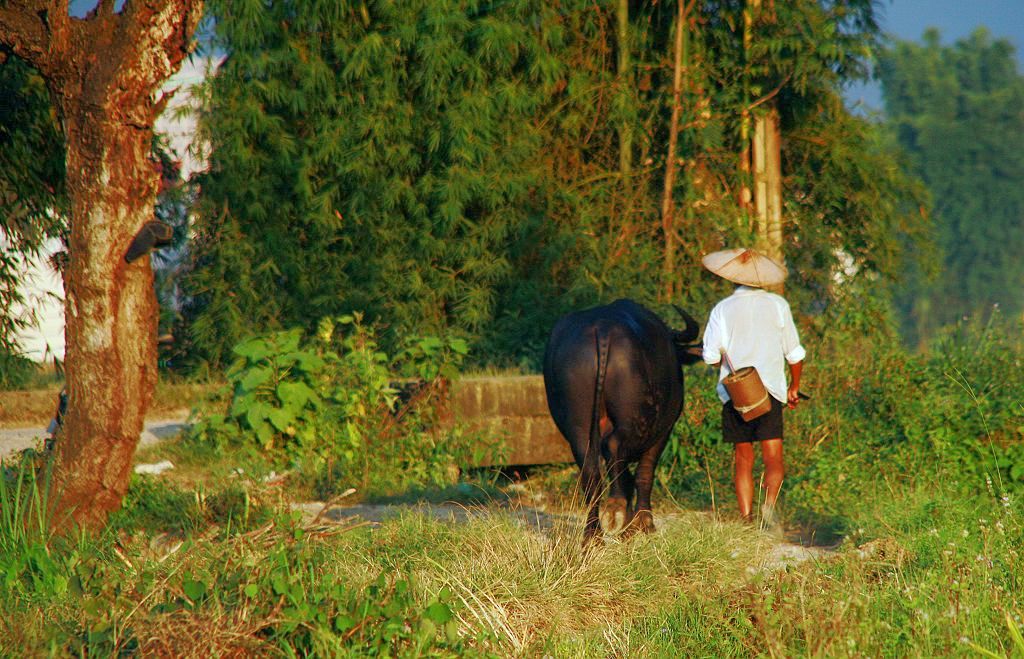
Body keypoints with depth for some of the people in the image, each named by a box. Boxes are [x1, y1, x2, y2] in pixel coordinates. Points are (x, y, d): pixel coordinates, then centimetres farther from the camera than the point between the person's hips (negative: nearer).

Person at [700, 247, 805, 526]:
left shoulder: (722, 309, 2)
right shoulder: (777, 305, 3)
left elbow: (711, 356, -3)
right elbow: (795, 353, 6)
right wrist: (794, 386, 20)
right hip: (770, 390, -1)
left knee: (743, 460, 8)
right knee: (774, 458, -4)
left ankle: (747, 518, 2)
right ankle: (769, 502, -29)